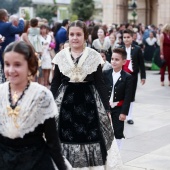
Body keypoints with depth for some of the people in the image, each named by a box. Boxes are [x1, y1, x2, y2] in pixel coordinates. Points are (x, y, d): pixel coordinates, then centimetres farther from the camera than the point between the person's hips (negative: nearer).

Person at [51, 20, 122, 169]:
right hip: (66, 101, 1)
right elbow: (55, 83, 6)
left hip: (89, 101, -1)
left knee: (91, 138, 2)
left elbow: (100, 83, 0)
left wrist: (106, 108, -3)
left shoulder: (94, 56, -2)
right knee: (65, 139, 5)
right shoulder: (61, 56, 2)